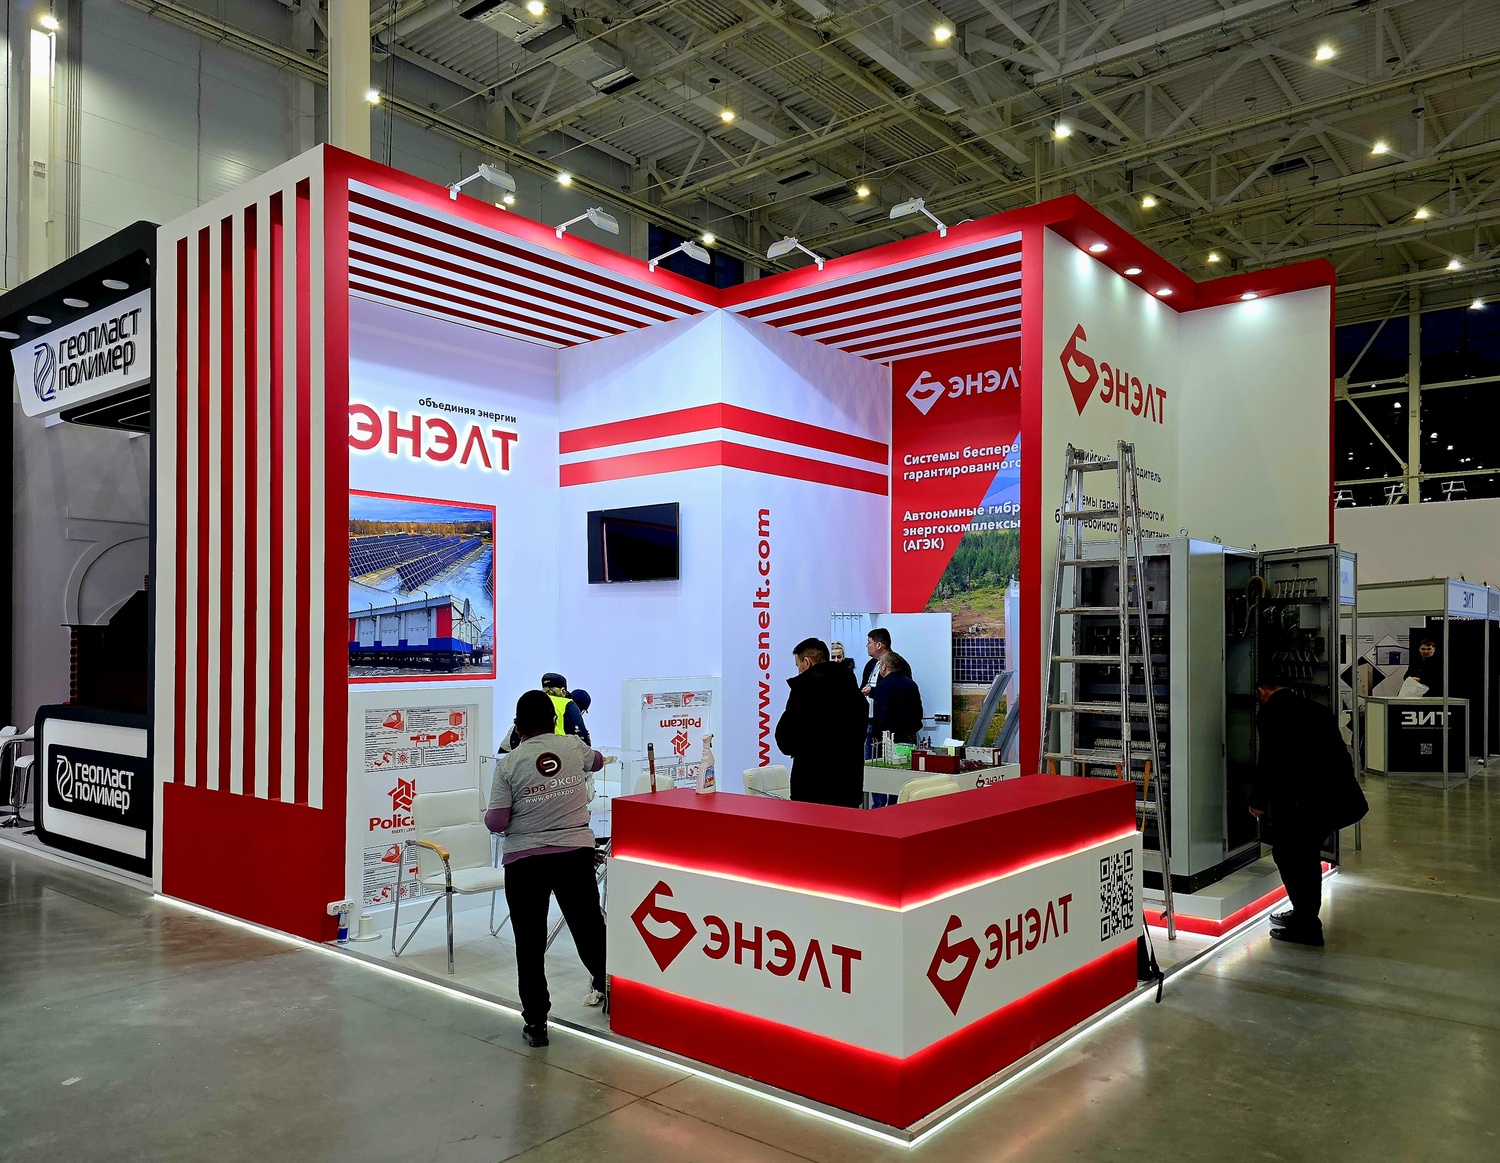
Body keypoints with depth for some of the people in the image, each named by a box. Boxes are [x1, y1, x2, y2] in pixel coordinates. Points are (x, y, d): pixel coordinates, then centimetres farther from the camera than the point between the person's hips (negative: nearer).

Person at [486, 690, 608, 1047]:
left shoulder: (508, 763, -7)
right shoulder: (573, 746, 0)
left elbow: (497, 823, -9)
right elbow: (597, 761, 24)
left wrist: (488, 818, 14)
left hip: (525, 860, -2)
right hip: (576, 853, 3)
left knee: (530, 942, 7)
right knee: (588, 924, 20)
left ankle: (535, 1021, 11)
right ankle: (606, 984, 41)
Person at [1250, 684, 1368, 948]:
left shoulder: (1273, 711, -3)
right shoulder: (1314, 708, 20)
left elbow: (1270, 763, -7)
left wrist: (1257, 802, 7)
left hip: (1317, 800, -8)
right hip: (1345, 797, 8)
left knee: (1285, 851, 8)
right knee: (1305, 850, 24)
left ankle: (1306, 928, 10)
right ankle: (1304, 914, 36)